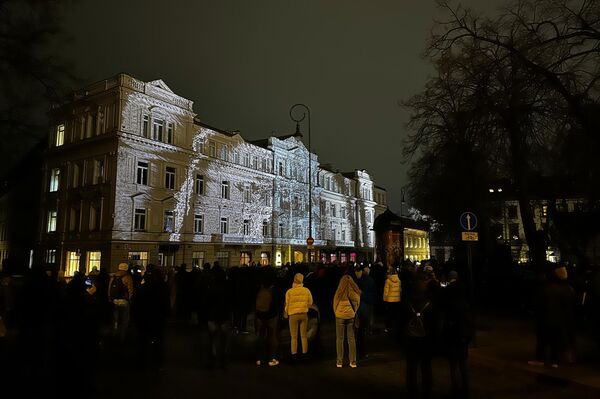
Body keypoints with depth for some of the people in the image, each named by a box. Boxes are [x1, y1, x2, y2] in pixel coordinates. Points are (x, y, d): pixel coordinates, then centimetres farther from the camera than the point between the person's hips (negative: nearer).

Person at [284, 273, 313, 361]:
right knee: (304, 336, 12)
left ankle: (294, 354, 6)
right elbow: (310, 302, 4)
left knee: (294, 337, 6)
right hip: (304, 314, 2)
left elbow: (287, 304, -5)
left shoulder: (289, 292, -11)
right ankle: (304, 353, 14)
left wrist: (285, 314, 11)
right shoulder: (306, 290, -5)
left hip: (293, 315, -2)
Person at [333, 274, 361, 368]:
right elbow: (357, 303, 5)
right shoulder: (355, 291, -4)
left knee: (339, 339, 7)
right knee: (351, 339, 9)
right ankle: (353, 362, 12)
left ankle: (339, 361, 9)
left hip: (340, 316, -2)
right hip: (351, 316, 2)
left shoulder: (339, 291, -7)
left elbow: (335, 304, 2)